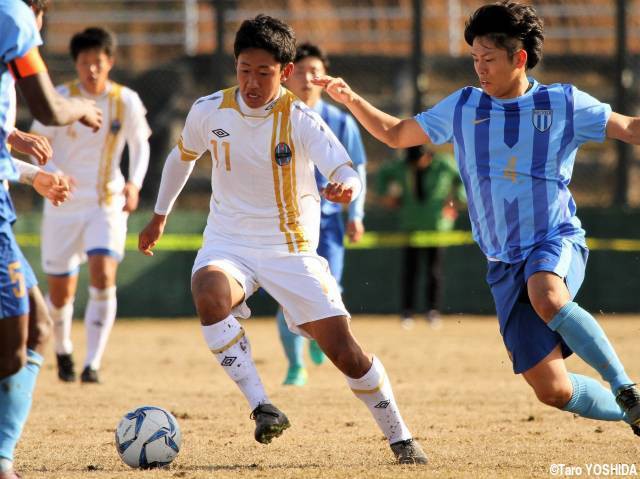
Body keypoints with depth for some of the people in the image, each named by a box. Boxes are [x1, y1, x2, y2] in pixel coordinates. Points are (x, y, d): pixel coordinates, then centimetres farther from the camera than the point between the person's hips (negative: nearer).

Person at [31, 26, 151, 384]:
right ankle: (63, 350, 36)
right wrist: (51, 175, -24)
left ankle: (93, 364, -21)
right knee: (61, 291, 6)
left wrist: (134, 183, -11)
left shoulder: (126, 101, -5)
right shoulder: (62, 98, -8)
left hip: (108, 204, 0)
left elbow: (140, 145, 7)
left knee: (104, 276, -22)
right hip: (63, 206, 0)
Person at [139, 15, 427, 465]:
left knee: (344, 349, -7)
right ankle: (261, 406, -30)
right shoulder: (209, 111, -6)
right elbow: (183, 155, 16)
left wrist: (345, 187, -53)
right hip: (228, 242, 1)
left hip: (291, 249, -1)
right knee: (210, 296, -35)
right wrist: (159, 216, 25)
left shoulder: (299, 119, -16)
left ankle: (400, 439, 13)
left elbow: (347, 173, -28)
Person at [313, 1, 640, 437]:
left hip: (557, 241, -3)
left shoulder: (564, 104, 0)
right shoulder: (463, 107, 8)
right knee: (551, 388, -5)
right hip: (505, 262, 3)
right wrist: (351, 100, 3)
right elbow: (396, 134, 17)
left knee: (547, 298, -41)